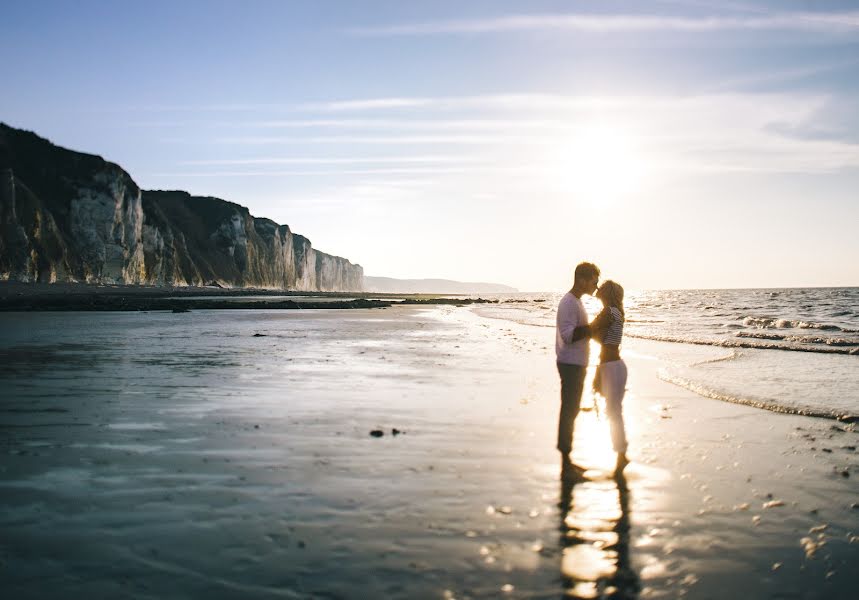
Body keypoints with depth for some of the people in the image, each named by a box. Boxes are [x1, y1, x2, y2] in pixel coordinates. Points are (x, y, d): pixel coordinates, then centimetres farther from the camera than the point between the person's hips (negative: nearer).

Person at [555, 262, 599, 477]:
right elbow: (568, 335, -24)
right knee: (569, 411, -6)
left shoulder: (576, 302, 15)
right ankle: (566, 463, -1)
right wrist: (594, 327, -24)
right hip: (570, 364, -10)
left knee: (571, 410, 14)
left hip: (576, 364, 10)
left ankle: (567, 460, 22)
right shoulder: (569, 303, -16)